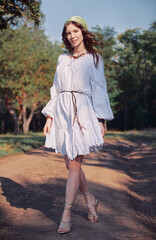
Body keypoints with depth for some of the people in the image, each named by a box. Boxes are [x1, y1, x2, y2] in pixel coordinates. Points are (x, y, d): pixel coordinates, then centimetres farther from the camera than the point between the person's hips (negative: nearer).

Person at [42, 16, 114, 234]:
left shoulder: (94, 58, 7)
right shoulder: (62, 59, 18)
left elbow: (99, 89, 2)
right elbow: (56, 89, 17)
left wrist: (100, 119, -7)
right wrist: (49, 116, 9)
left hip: (82, 112, -4)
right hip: (62, 111, 5)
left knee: (74, 164, -8)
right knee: (70, 164, 5)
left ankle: (66, 215, -2)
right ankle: (90, 200, 25)